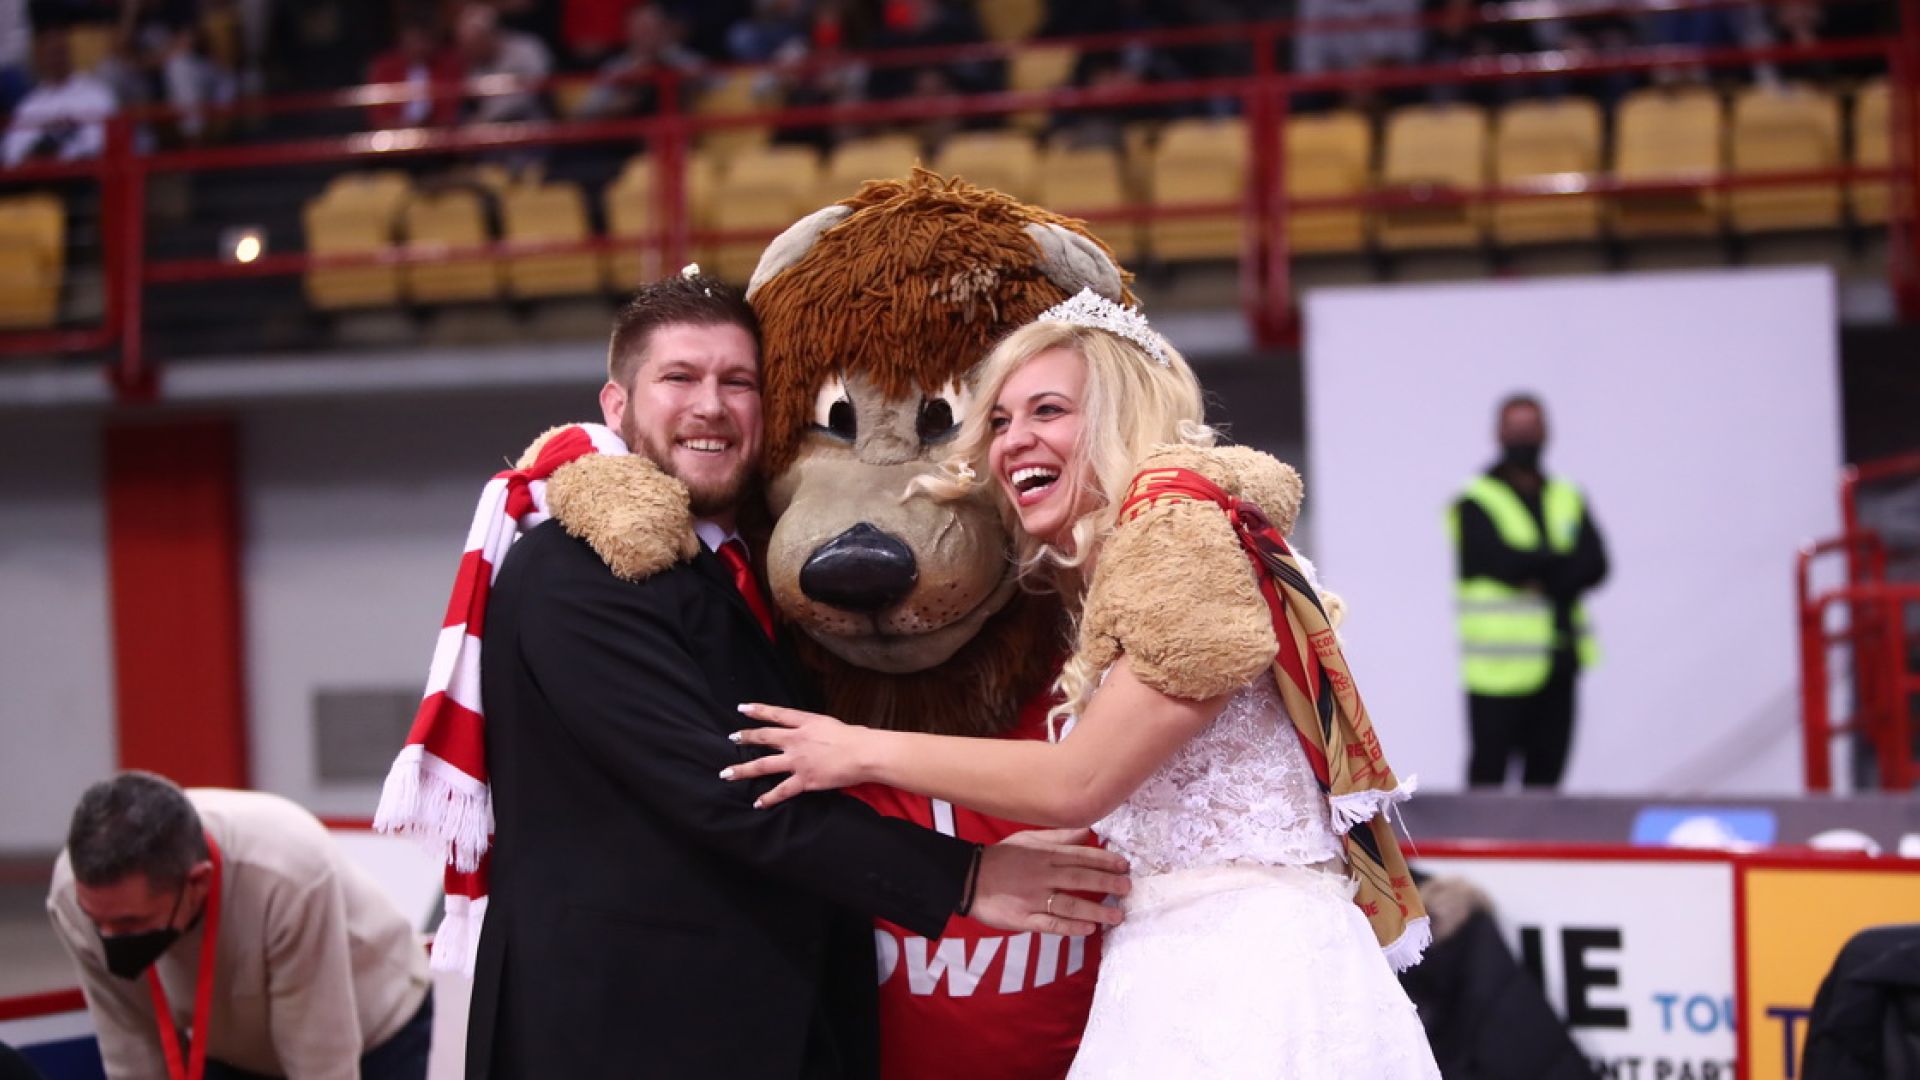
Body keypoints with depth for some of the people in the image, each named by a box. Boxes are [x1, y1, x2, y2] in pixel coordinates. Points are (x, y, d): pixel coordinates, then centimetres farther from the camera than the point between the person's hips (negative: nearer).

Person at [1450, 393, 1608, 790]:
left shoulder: (1568, 500, 14)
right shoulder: (1476, 503, -1)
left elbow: (1594, 565, 0)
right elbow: (1505, 561, -17)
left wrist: (1542, 578, -14)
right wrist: (1564, 562, -7)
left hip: (1557, 664, 5)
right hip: (1501, 666, -5)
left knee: (1546, 772, 7)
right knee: (1490, 772, -5)